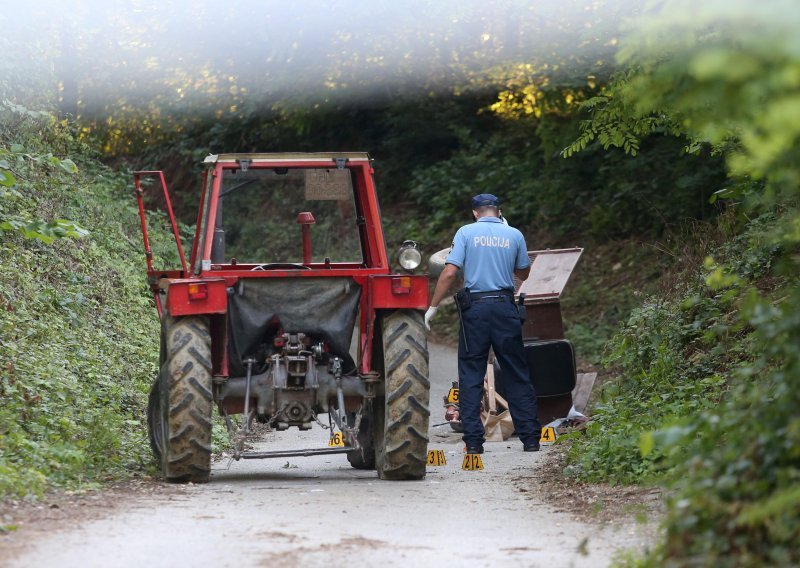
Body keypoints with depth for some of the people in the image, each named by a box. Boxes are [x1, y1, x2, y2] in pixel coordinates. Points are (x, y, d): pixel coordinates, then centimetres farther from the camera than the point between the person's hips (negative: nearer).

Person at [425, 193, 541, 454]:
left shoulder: (466, 232, 1)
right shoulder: (514, 235, 6)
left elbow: (449, 272, -8)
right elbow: (523, 274, 19)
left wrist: (433, 306, -3)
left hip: (475, 308, -2)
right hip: (505, 307, 2)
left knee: (470, 376, 3)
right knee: (517, 375, 8)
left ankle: (473, 440, -2)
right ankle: (530, 438, 8)